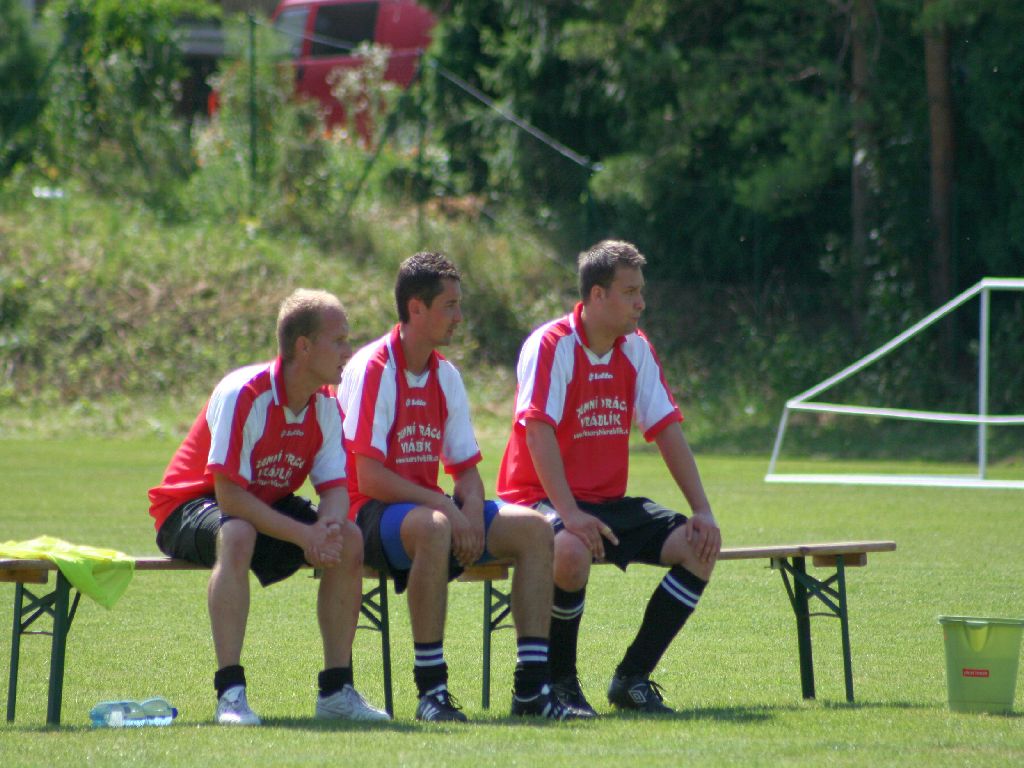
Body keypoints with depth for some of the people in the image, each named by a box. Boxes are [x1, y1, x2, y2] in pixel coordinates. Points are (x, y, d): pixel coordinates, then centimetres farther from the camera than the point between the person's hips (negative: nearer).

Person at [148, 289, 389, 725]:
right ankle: (230, 693, -40)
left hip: (268, 507, 7)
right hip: (190, 507, -7)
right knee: (237, 536, -39)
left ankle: (336, 689, -9)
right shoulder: (243, 394, -26)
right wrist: (303, 534, -35)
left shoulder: (326, 404, -4)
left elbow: (335, 487, -6)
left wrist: (329, 528, -30)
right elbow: (229, 494, -30)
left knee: (349, 538, -15)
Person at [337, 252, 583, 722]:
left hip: (430, 506, 8)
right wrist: (444, 507, -23)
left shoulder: (444, 375, 11)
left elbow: (466, 468, 12)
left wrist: (471, 510, -10)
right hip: (373, 515, -8)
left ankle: (532, 687, -12)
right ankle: (431, 690, -33)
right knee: (432, 528, -40)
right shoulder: (373, 369, -13)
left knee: (534, 528, -10)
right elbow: (369, 479, -19)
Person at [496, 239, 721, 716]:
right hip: (542, 499, -7)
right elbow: (539, 432, -23)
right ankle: (560, 681, -16)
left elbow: (666, 430, 8)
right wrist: (570, 515, -33)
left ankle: (632, 677, -5)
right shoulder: (552, 345, -13)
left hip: (609, 503, 7)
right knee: (572, 551, -39)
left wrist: (702, 511, -1)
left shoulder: (636, 350, 8)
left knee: (699, 546, -11)